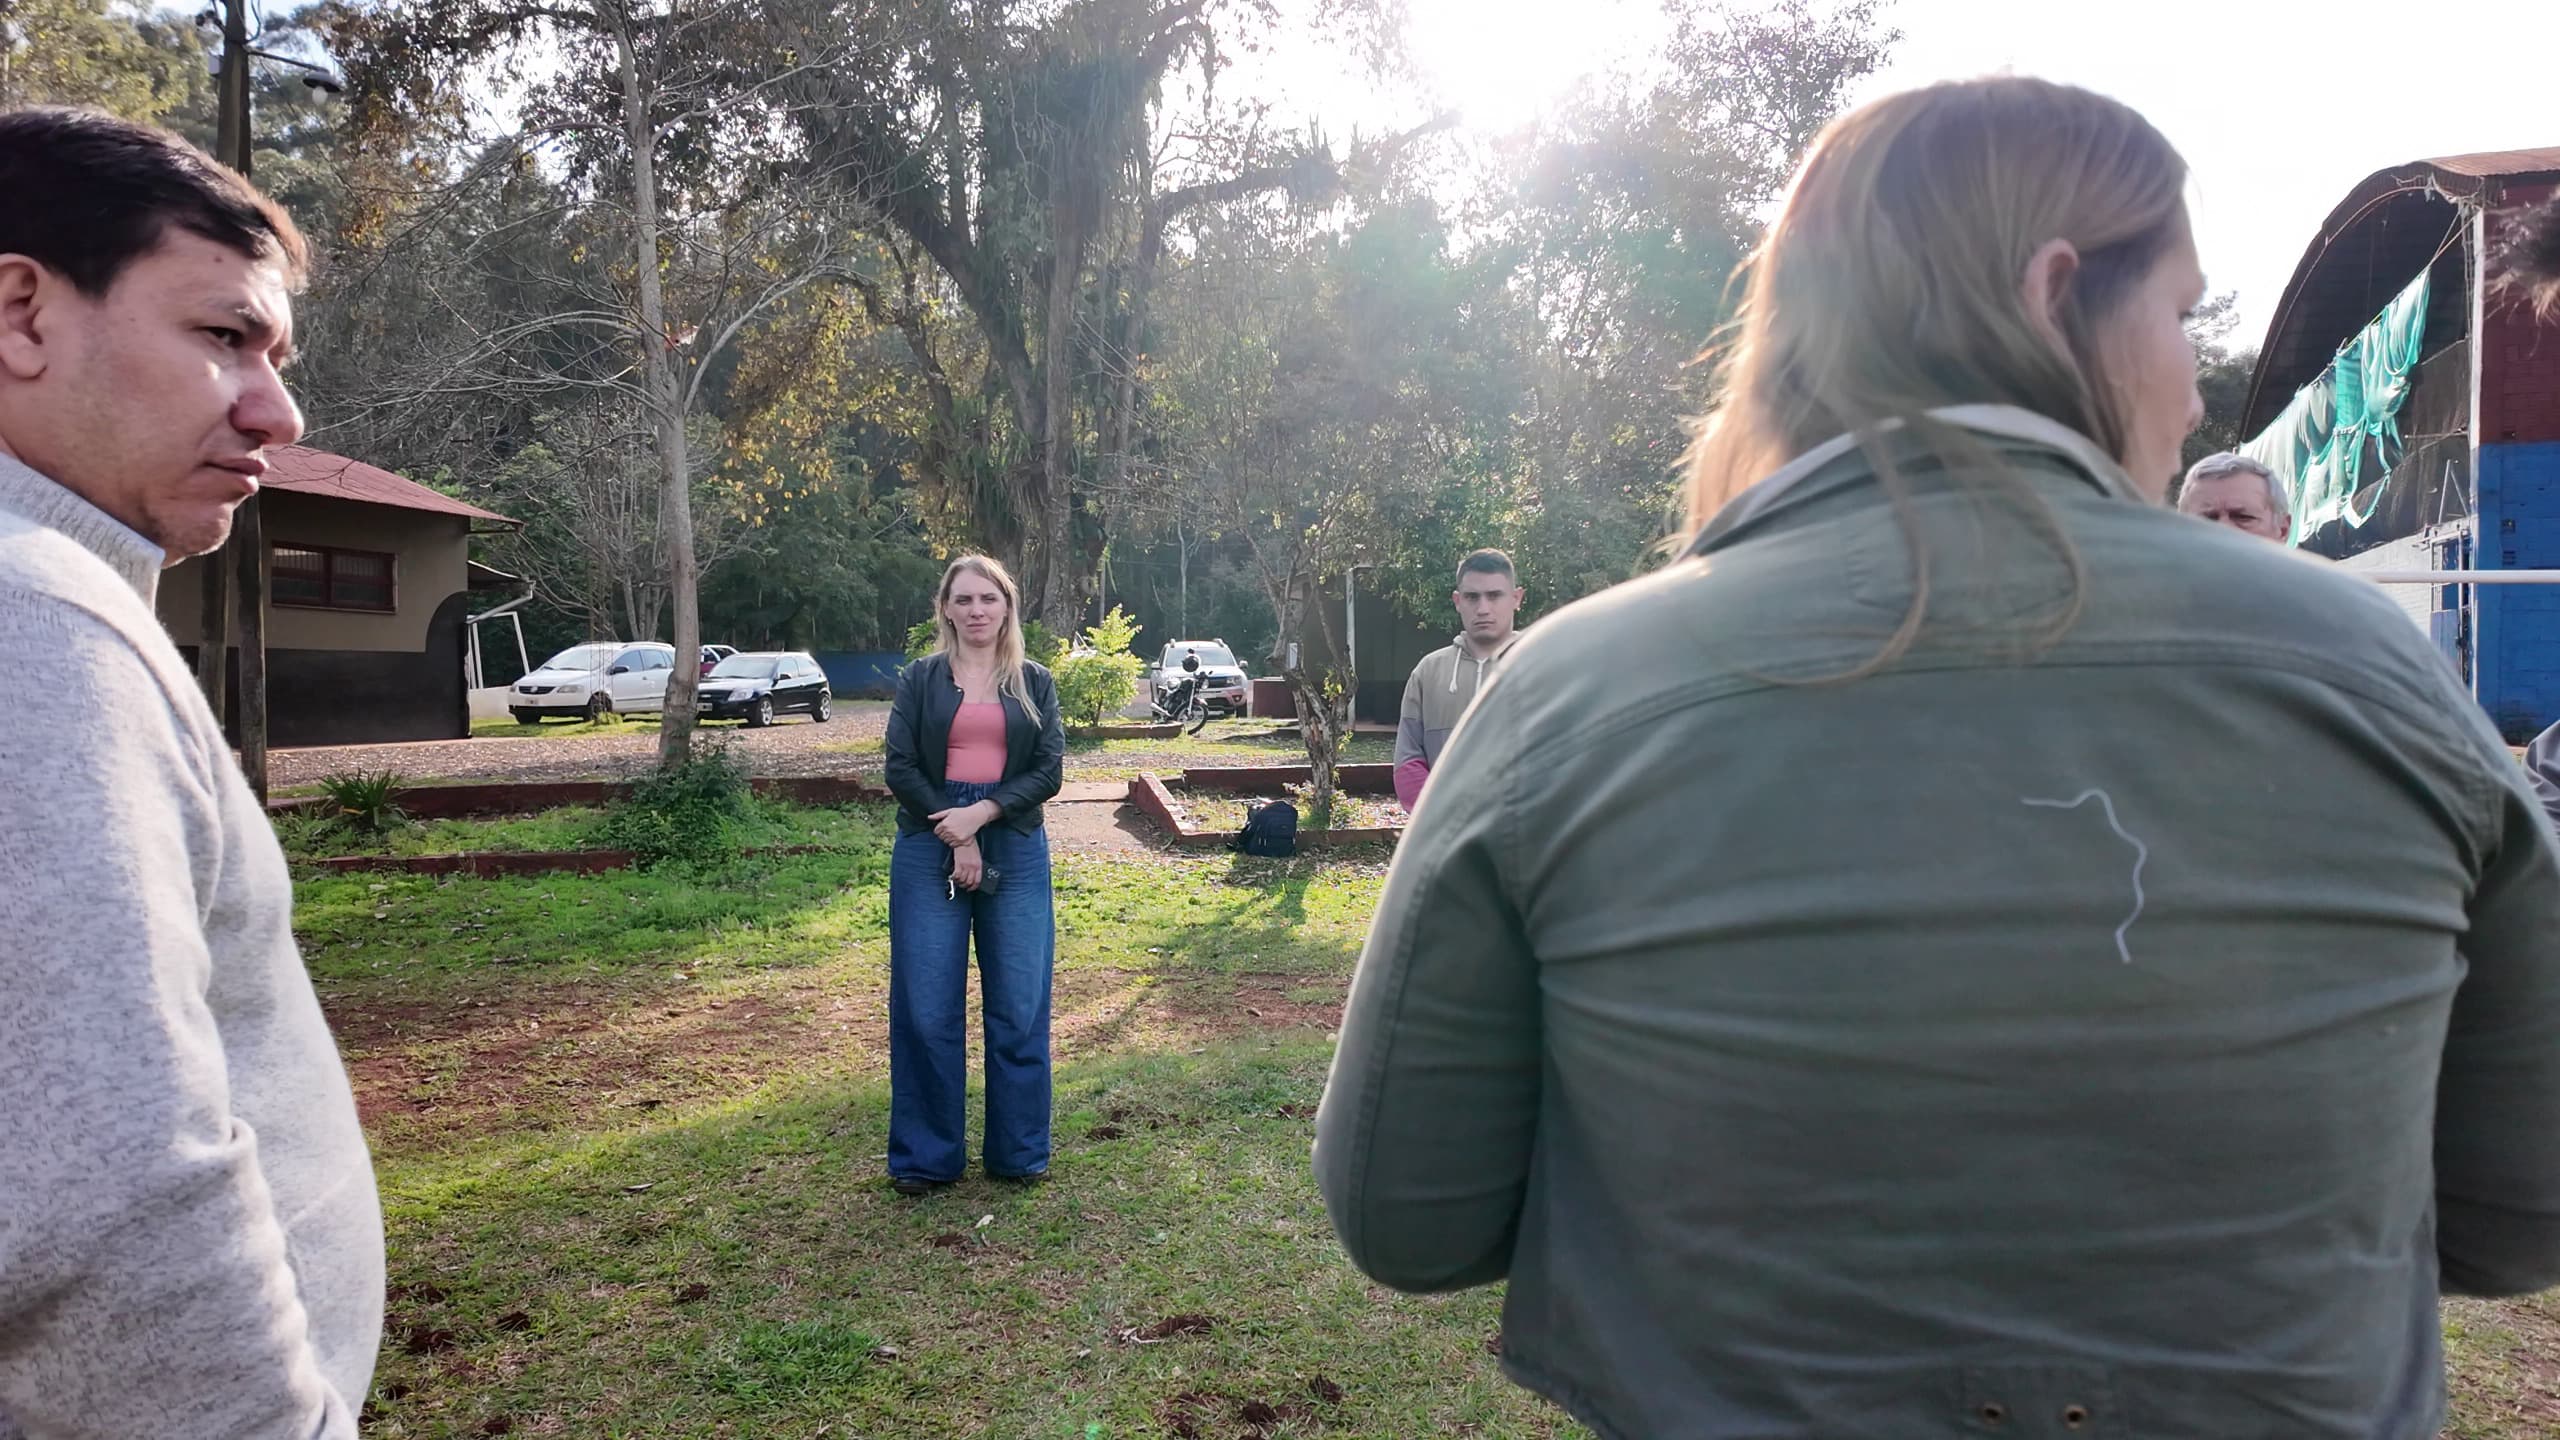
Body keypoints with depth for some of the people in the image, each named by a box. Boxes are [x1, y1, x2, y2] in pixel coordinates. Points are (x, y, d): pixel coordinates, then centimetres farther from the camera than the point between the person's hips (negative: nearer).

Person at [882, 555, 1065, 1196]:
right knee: (927, 1008, 1)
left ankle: (1019, 1151, 16)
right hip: (928, 850, 0)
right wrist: (955, 837, -11)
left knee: (1019, 1007, 3)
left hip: (1015, 851, 1)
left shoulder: (1035, 682, 9)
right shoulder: (920, 679, 7)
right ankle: (926, 1157, 13)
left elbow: (1049, 770, 0)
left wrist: (982, 813, -13)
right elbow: (900, 766, -1)